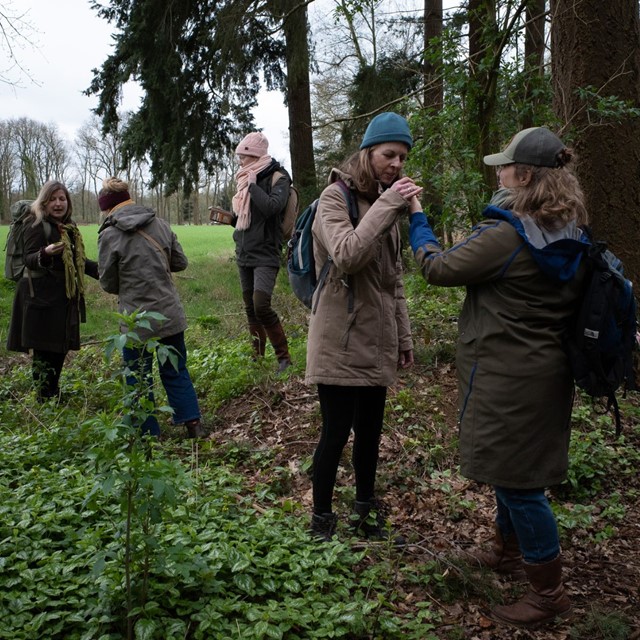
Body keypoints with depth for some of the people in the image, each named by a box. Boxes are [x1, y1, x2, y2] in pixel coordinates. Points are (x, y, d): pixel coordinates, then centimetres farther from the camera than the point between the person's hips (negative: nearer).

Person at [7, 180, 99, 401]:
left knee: (61, 348, 15)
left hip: (64, 297, 8)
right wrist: (45, 254, -39)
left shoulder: (68, 226, 13)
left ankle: (54, 395, 29)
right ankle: (44, 400, 8)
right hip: (42, 298, -8)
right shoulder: (37, 224, -10)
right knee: (44, 350, -3)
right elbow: (28, 259, -19)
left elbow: (76, 260, 22)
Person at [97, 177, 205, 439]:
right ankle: (194, 425, 17)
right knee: (176, 372, 18)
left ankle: (150, 432, 18)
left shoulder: (109, 235, -11)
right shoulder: (160, 224, 1)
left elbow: (109, 284, -4)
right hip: (170, 314, 4)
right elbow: (181, 262, 9)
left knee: (139, 380, 11)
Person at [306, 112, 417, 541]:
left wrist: (404, 333, 18)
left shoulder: (386, 201, 15)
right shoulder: (336, 197, -8)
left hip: (377, 339, 7)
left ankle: (366, 513, 31)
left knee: (370, 430, 14)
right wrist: (386, 207, -26)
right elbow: (346, 256, -25)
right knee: (337, 431, -1)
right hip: (342, 340, -7)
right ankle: (322, 521, 16)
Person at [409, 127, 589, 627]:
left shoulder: (505, 235, -22)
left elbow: (438, 268, -12)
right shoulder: (572, 237, 4)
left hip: (508, 377, -9)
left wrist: (417, 220, 3)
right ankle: (509, 553, 43)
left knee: (517, 479, 3)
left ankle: (549, 592, 15)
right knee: (514, 472, 24)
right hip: (548, 372, 9)